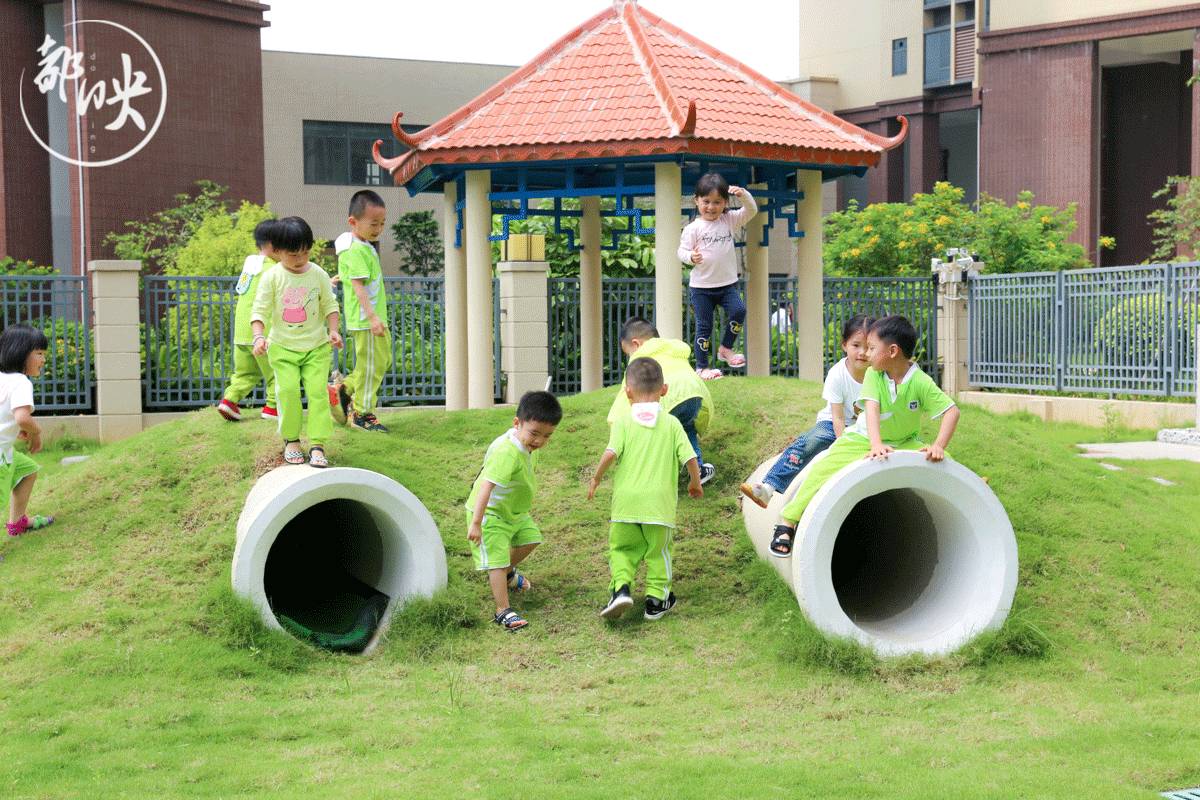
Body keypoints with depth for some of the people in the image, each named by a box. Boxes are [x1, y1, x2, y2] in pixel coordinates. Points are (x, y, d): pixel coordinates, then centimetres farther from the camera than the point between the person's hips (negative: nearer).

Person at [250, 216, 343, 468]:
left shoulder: (318, 274, 0)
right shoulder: (272, 277, -5)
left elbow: (330, 305, 8)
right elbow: (260, 310, -6)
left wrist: (333, 330, -6)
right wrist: (259, 337, -21)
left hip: (316, 345, 1)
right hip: (283, 346, -1)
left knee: (318, 390, -9)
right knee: (288, 389, -11)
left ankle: (317, 444, -8)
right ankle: (291, 440, 5)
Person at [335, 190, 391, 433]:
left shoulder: (366, 246, 14)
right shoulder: (356, 251, -18)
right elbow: (358, 285, -24)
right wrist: (372, 316, -29)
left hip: (376, 317, 10)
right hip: (365, 320, -10)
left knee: (383, 360, 17)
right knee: (370, 365, -3)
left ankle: (347, 389, 25)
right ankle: (362, 413, 6)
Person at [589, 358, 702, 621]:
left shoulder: (623, 421, 0)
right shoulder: (671, 424, 4)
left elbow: (611, 453, -13)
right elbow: (690, 458, 0)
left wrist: (596, 478, 2)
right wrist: (695, 483, 18)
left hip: (626, 500, 0)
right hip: (660, 501, 0)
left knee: (621, 548, 13)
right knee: (657, 551, 15)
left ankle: (620, 587, -8)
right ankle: (656, 599, 15)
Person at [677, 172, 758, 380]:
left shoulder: (730, 220, 2)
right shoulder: (693, 228, -7)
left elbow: (751, 210, -2)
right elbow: (682, 250, -5)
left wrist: (743, 194, -20)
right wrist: (691, 257, -26)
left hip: (727, 283, 2)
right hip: (701, 286, -2)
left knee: (738, 310, -20)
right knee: (704, 325, 1)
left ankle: (725, 348, 1)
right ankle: (702, 367, 13)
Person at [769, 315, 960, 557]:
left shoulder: (921, 382, -19)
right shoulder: (873, 374, -15)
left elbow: (952, 411, -22)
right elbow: (872, 409, -28)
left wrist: (938, 446, -35)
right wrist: (876, 445, -45)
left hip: (905, 443, 0)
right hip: (864, 439, 0)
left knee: (943, 463, -23)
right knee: (824, 468, -20)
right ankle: (787, 522, -17)